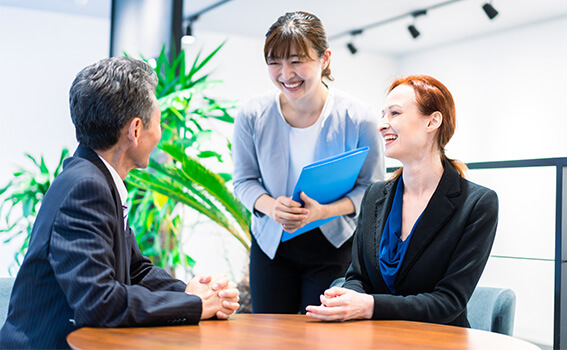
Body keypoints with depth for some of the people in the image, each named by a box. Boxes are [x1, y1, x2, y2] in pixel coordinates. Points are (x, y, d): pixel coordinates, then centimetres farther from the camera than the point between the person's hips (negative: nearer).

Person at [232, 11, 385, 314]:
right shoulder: (252, 115, -8)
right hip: (271, 244, 2)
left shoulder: (357, 118, -14)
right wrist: (270, 207, -20)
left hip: (333, 246, -2)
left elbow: (372, 187, -6)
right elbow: (244, 180, 2)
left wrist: (323, 211, -23)